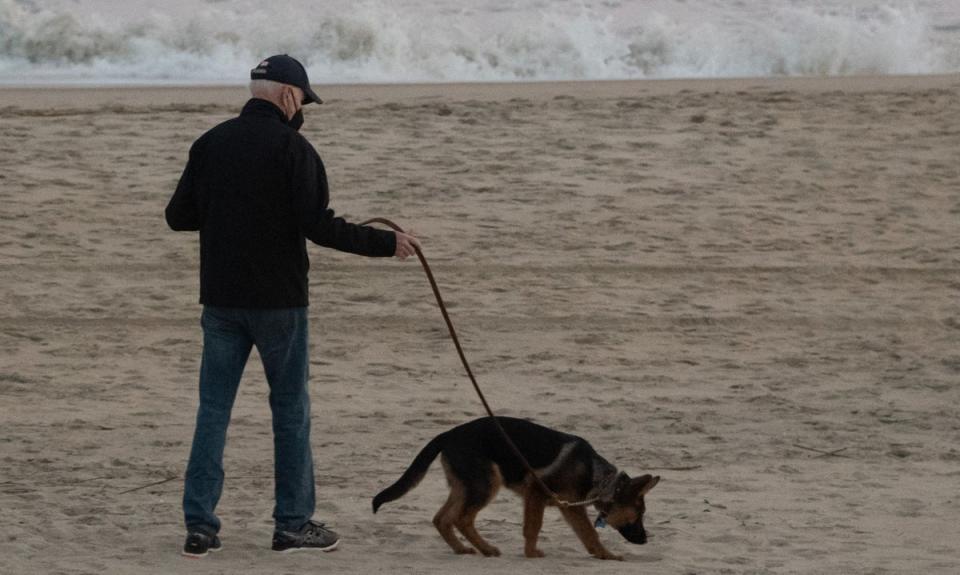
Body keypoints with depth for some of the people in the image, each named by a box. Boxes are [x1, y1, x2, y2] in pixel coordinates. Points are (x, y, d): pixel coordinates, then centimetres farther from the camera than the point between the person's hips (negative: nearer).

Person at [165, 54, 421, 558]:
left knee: (213, 408, 6)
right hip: (278, 299, -4)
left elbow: (178, 217, 8)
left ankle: (199, 525, 2)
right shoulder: (291, 148, -11)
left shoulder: (210, 144, 5)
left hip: (220, 298, 4)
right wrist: (386, 244, -7)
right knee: (290, 409, 7)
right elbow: (319, 227, -16)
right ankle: (293, 523, 10)